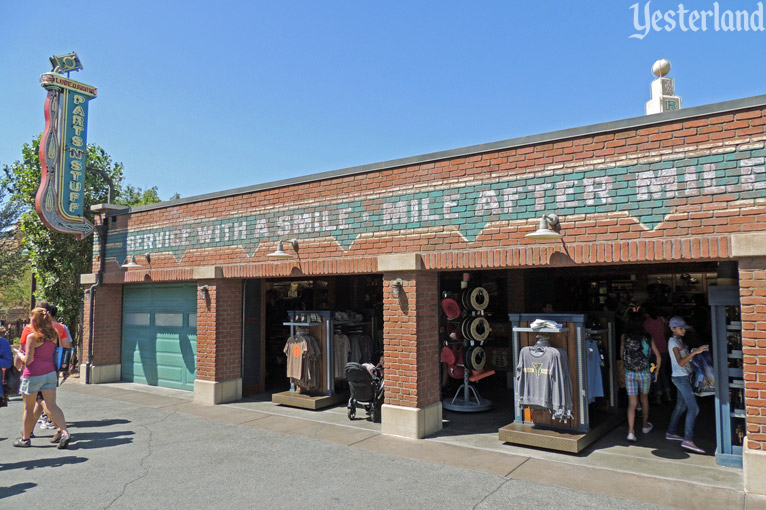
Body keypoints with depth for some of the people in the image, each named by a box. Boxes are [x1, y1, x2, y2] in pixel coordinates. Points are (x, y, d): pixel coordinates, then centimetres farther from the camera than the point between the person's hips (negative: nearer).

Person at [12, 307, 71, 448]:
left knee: (28, 408, 11)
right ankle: (64, 432, -13)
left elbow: (27, 360, -14)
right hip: (50, 373, 5)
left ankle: (25, 438, 23)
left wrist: (19, 354, 5)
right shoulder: (53, 335, 4)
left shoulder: (32, 337, -13)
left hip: (33, 375, -5)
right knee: (52, 406, 3)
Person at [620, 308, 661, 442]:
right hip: (644, 373, 1)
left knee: (632, 402, 4)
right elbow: (658, 357, 0)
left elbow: (622, 354, 2)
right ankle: (645, 426, 40)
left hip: (630, 373, -1)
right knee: (644, 398, 22)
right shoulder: (647, 337, -6)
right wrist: (656, 372, 12)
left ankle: (631, 431, -7)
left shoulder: (624, 336, -7)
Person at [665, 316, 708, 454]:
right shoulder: (673, 341, -14)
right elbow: (680, 362, -24)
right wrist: (695, 352, -31)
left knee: (681, 406, 16)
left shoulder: (680, 341, 15)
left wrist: (695, 351, 9)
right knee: (693, 408, -13)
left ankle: (670, 433, 26)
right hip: (681, 378, -10)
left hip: (683, 377, 10)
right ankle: (688, 440, -15)